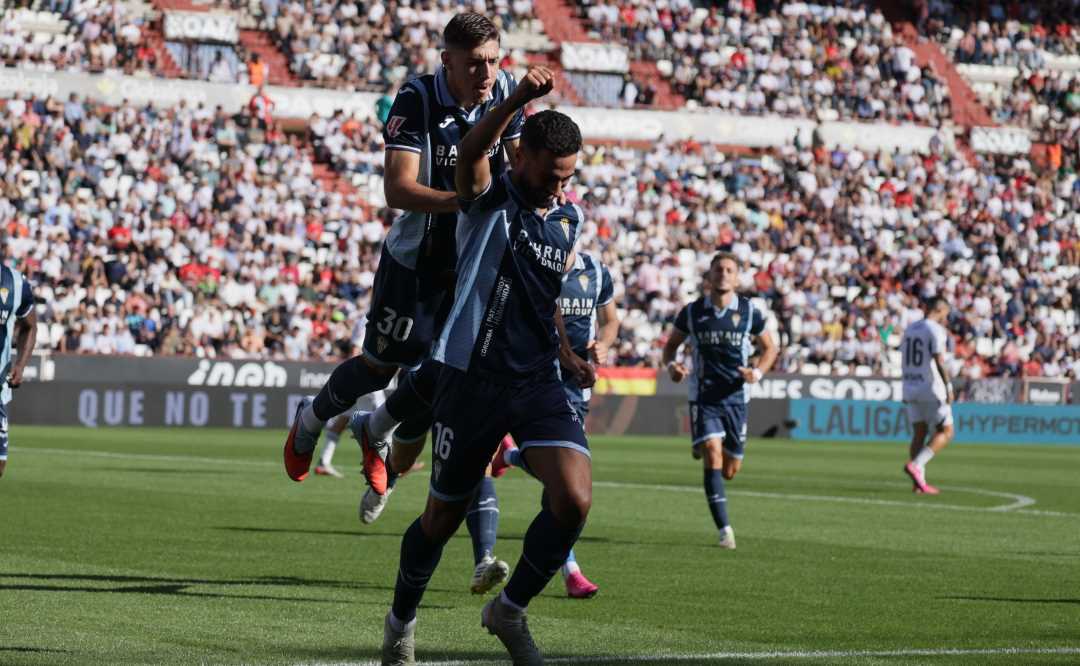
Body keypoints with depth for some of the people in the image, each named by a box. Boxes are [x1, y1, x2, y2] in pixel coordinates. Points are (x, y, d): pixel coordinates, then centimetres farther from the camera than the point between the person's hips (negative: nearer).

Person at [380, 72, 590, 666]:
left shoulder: (568, 221, 12)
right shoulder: (488, 199, -5)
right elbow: (470, 153, -28)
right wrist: (519, 99, -43)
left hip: (537, 381, 4)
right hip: (471, 377, -4)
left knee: (574, 498, -17)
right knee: (444, 516, 8)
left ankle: (510, 610, 5)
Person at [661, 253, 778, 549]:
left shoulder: (749, 312, 0)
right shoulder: (692, 312, 0)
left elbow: (769, 348, 12)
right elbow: (671, 344, 13)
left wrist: (757, 372, -8)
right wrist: (671, 365, -9)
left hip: (735, 397, 1)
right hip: (703, 396, -1)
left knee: (730, 470, 6)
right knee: (713, 456, -19)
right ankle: (724, 529, -17)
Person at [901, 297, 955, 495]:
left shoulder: (910, 329, 13)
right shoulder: (936, 330, -11)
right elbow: (939, 361, -20)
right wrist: (949, 387, -17)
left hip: (911, 388, 7)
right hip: (932, 389, -7)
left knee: (919, 433, 10)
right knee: (945, 432, 3)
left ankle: (919, 481, 4)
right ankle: (915, 465, -13)